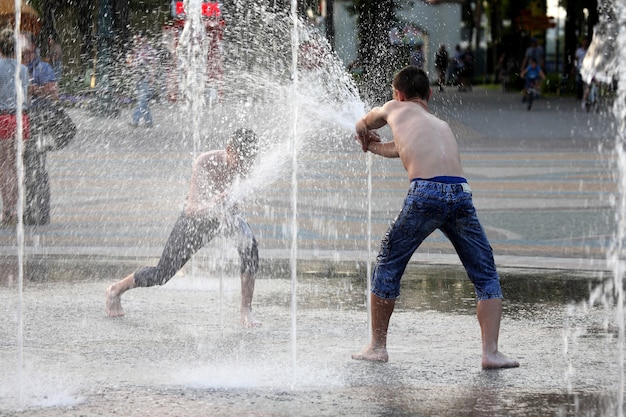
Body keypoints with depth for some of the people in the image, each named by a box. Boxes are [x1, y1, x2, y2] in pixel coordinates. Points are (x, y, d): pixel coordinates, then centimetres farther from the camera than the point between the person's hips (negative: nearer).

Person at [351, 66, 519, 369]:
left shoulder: (396, 109, 22)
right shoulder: (442, 126, 32)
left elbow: (364, 124, 44)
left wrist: (363, 134, 66)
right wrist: (375, 147, 64)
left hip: (425, 193, -3)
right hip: (461, 194, 3)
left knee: (388, 267, 16)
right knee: (486, 276, 13)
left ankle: (378, 346, 22)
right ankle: (491, 352, 0)